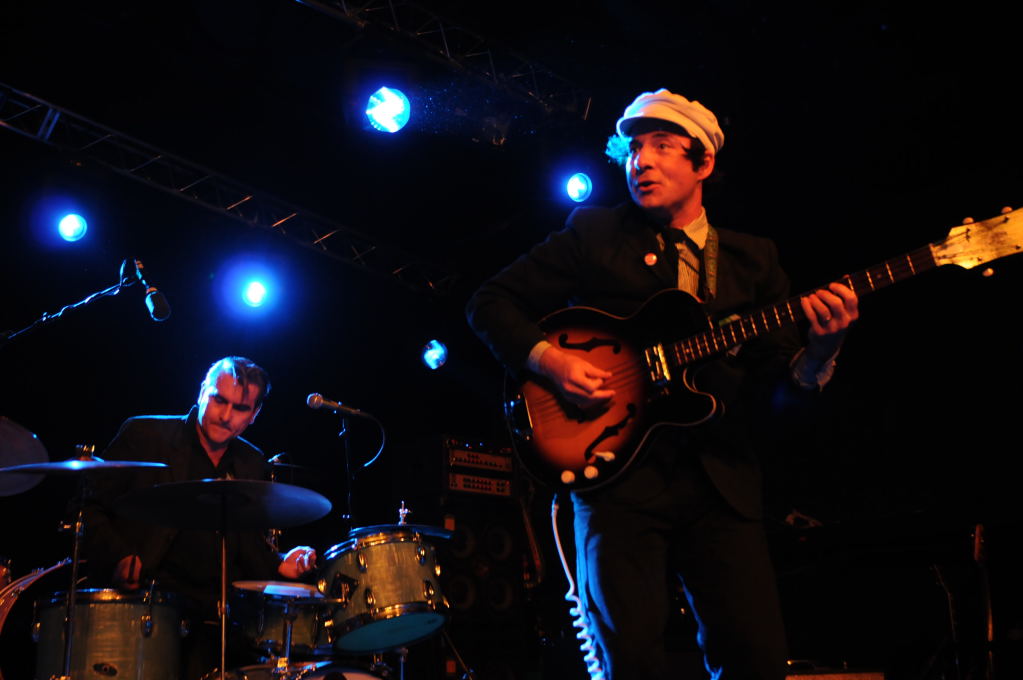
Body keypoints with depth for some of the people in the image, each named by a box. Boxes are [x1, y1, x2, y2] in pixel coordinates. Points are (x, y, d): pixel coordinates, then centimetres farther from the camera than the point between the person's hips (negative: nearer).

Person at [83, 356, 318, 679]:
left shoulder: (251, 463, 14)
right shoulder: (144, 435, 0)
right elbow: (89, 506, 1)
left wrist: (278, 565, 1)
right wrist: (115, 557, -16)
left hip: (214, 613, 4)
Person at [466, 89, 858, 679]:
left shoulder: (754, 260, 14)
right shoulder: (594, 234, 8)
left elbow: (780, 388, 7)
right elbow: (491, 303, 8)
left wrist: (821, 349, -15)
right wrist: (551, 360, -9)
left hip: (724, 480, 2)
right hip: (617, 472, -2)